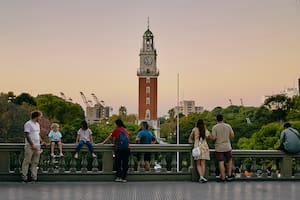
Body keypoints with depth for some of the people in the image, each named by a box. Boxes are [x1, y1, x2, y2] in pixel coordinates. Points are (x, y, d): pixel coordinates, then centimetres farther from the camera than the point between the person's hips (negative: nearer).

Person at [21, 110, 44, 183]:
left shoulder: (37, 124, 18)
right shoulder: (28, 124, -7)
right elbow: (27, 135, -13)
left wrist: (41, 141, 10)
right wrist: (32, 145, -17)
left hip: (37, 146, 8)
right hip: (30, 146, -8)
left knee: (35, 162, 7)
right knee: (27, 161, -4)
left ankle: (34, 177, 10)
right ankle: (24, 176, 2)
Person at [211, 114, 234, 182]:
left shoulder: (215, 127, -8)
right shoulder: (228, 126, 0)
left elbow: (213, 138, -14)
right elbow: (232, 136, 3)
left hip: (219, 148, -2)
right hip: (227, 147, 2)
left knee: (221, 163, 2)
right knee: (229, 160, 20)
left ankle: (223, 177, 4)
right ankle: (229, 175, 17)